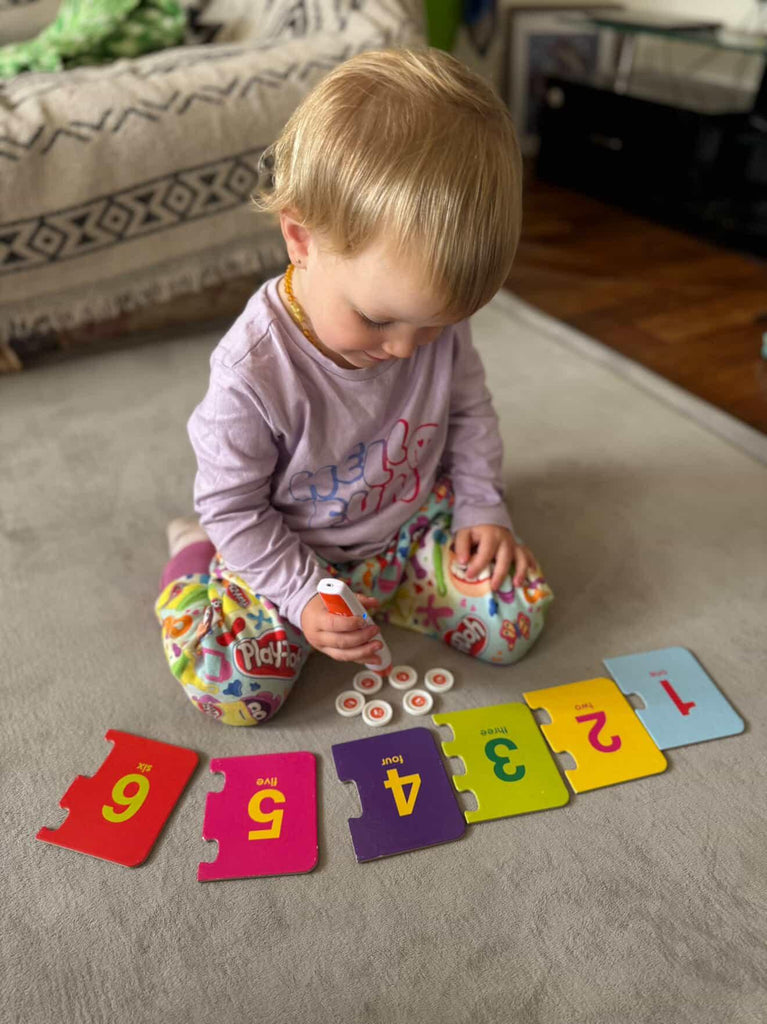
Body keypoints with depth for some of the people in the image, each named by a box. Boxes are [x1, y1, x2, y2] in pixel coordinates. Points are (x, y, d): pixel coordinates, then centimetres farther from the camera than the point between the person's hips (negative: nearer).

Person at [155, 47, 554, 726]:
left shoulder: (434, 320, -15)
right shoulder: (252, 370, -30)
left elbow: (469, 410, 4)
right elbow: (232, 504, -17)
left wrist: (481, 507, -4)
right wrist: (303, 594, -21)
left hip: (415, 524, 4)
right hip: (290, 553, -3)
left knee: (516, 621, -7)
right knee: (229, 687, -18)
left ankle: (375, 584, 12)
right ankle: (196, 555, 12)